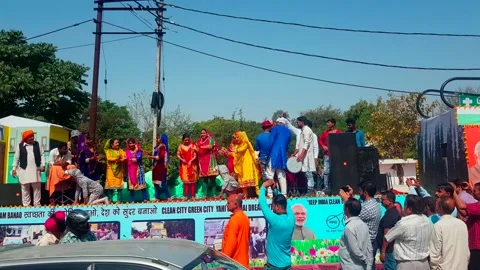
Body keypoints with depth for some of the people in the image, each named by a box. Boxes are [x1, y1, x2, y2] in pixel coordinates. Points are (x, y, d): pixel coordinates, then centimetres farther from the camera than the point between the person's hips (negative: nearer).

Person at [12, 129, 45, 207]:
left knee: (37, 187, 4)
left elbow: (42, 155, 8)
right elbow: (16, 158, 5)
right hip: (24, 170, -1)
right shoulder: (20, 146, 1)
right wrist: (14, 168, 2)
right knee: (25, 188, 4)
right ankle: (26, 205, 12)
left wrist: (43, 165, -1)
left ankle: (37, 204, 13)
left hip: (36, 169, 2)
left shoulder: (37, 144, 7)